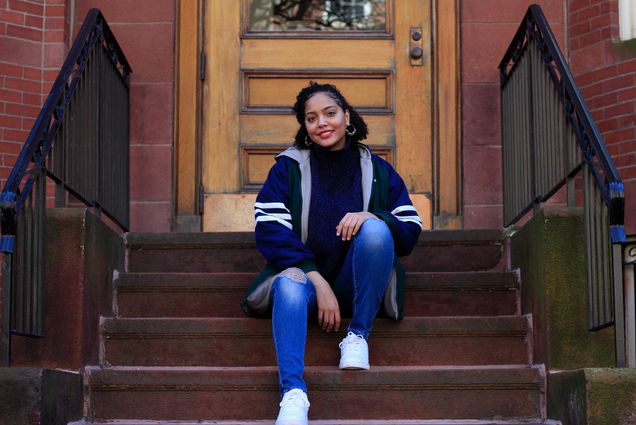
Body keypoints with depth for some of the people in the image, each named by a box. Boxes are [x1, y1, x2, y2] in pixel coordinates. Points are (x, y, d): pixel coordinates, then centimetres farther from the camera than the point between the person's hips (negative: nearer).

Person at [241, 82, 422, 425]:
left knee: (375, 229, -27)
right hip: (304, 272, -1)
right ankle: (293, 392, -54)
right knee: (290, 283, -37)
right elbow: (269, 230, -8)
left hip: (355, 288, 1)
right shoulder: (288, 167, 4)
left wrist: (372, 217, -20)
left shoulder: (378, 170, 9)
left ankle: (359, 335, -18)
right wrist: (317, 280, -20)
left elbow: (411, 233, 2)